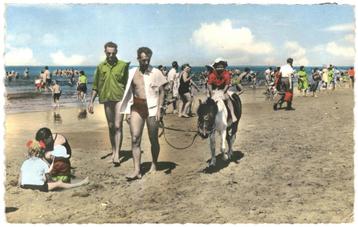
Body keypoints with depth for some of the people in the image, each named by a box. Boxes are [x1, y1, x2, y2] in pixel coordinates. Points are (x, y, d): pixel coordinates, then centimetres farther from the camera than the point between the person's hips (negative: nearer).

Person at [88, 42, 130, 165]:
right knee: (111, 127, 11)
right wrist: (91, 101, 7)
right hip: (107, 99, 3)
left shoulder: (123, 65, -1)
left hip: (119, 98, -3)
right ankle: (113, 152, 23)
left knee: (118, 126, -9)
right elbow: (96, 86, 12)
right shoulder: (100, 67, 7)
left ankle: (117, 154, -8)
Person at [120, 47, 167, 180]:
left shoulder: (156, 73, -2)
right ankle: (137, 170, -6)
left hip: (151, 107, -2)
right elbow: (129, 92, 12)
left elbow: (161, 92, -1)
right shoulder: (132, 73, 7)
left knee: (153, 139, 7)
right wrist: (128, 111, 9)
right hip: (137, 108, 3)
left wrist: (159, 109, -10)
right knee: (135, 139, -7)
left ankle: (154, 165, 28)